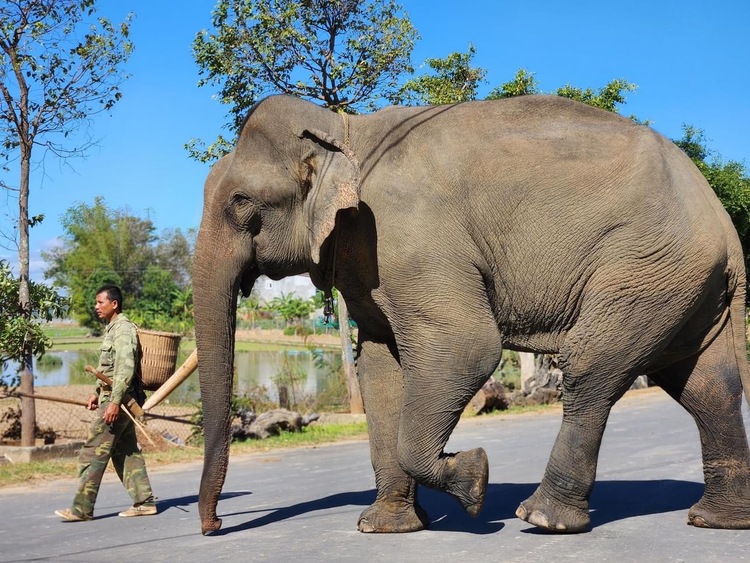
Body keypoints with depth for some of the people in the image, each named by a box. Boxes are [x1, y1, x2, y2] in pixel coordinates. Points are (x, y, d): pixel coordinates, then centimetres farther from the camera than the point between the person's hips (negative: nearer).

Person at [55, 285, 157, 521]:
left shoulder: (123, 329, -15)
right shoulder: (112, 329, 17)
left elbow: (126, 368, -23)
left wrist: (115, 402, -27)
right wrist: (98, 393, 25)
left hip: (118, 399, -10)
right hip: (111, 397, 10)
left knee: (94, 452, -8)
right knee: (126, 451, 11)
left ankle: (82, 508, -5)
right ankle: (144, 502, 14)